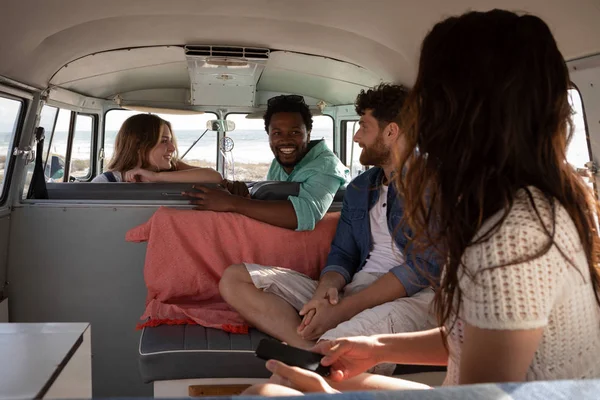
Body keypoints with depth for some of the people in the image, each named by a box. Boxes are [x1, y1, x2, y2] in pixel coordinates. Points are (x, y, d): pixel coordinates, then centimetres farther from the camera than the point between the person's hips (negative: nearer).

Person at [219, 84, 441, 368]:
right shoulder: (359, 188, 22)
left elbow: (423, 266, -12)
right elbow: (342, 255, 17)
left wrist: (343, 309, -17)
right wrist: (328, 288, -8)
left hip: (413, 298, -8)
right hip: (354, 293, 9)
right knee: (235, 279, -8)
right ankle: (315, 354, -25)